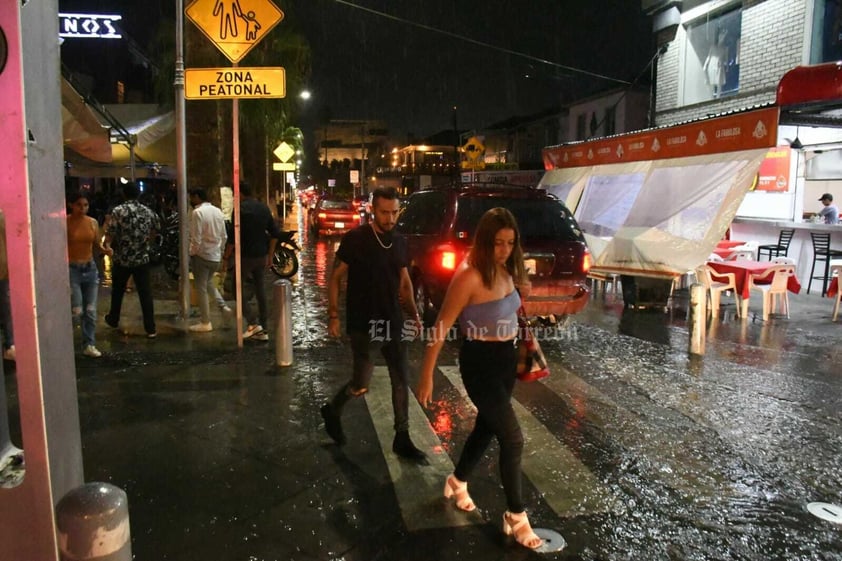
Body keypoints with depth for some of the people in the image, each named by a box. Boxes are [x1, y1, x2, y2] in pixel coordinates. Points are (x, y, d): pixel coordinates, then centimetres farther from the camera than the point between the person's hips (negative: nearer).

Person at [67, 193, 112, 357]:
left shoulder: (93, 222, 3)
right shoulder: (65, 223, -9)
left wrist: (105, 250, -8)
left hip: (90, 268, 4)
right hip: (71, 269, -4)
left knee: (90, 311, 7)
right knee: (77, 312, -9)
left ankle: (89, 345, 17)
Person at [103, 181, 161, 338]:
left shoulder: (118, 211, -11)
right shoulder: (148, 211, 1)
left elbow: (110, 233, -16)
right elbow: (156, 227, 16)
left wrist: (107, 246, -3)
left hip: (121, 259, -1)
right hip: (142, 259, 1)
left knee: (117, 291, 19)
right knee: (145, 293, 2)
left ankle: (113, 319, 38)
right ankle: (151, 329, 0)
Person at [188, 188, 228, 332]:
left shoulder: (197, 212, -15)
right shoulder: (218, 211, 7)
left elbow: (196, 238, -19)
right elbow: (224, 236, 11)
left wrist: (191, 253, -4)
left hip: (202, 255, -7)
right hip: (216, 256, 7)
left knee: (201, 288, 2)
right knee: (208, 282, 27)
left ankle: (205, 323, 6)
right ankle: (222, 305, 14)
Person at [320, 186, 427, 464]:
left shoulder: (399, 242, 6)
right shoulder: (355, 239, -10)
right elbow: (335, 278, -6)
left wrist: (414, 313, 4)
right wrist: (333, 315, -13)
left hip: (392, 321, 5)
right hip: (362, 323, -5)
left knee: (400, 380, 7)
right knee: (361, 383, -2)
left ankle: (402, 439, 19)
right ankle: (332, 411, 29)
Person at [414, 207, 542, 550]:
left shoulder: (506, 271, 0)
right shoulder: (469, 277, -23)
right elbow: (441, 327, -20)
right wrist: (426, 376, -18)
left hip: (506, 358, 8)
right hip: (480, 362, -8)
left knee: (487, 427, 22)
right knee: (512, 438, -3)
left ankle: (457, 483, 46)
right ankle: (516, 517, 16)